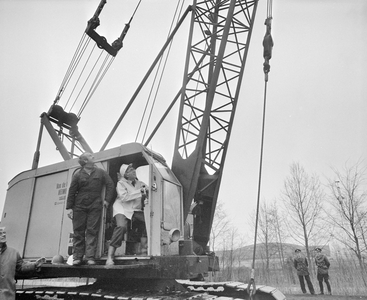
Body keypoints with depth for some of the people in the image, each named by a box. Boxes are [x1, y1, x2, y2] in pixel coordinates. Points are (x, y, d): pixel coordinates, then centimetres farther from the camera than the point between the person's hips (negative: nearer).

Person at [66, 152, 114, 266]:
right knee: (78, 231, 2)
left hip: (95, 206, 0)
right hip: (79, 206, 0)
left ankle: (90, 257, -2)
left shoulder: (100, 172, 10)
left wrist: (107, 199, 3)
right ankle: (77, 257, 9)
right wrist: (69, 207, -1)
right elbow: (71, 192, 4)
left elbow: (110, 184, 11)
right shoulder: (78, 175, 5)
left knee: (92, 231, -3)